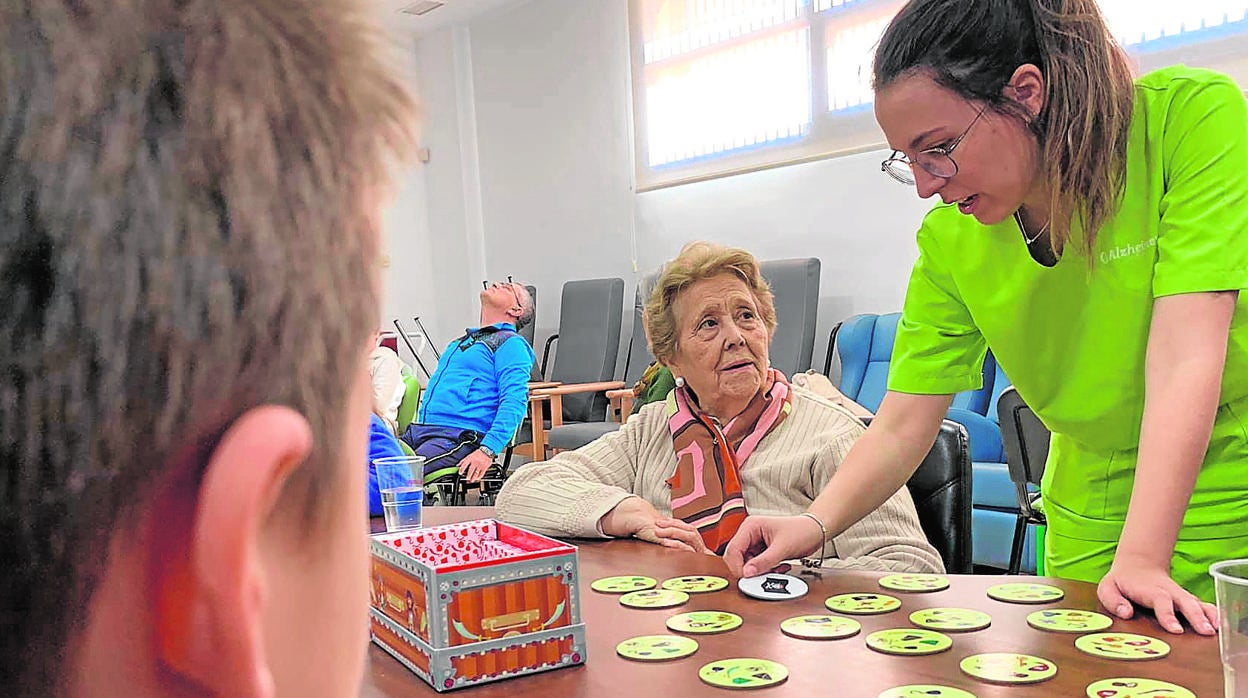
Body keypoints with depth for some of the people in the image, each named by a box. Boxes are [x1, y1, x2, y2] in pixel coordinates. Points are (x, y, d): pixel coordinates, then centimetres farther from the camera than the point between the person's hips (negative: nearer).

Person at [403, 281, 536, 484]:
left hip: (458, 436, -7)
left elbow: (514, 402, -11)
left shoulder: (511, 343, 3)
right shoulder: (458, 343, 31)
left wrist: (488, 451, -23)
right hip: (417, 429, 8)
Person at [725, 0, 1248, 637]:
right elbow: (904, 421, -8)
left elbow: (1186, 357, -27)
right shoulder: (949, 240, -10)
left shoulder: (1195, 116, -21)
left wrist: (1140, 561, -32)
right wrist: (814, 525, -24)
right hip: (1093, 529, 3)